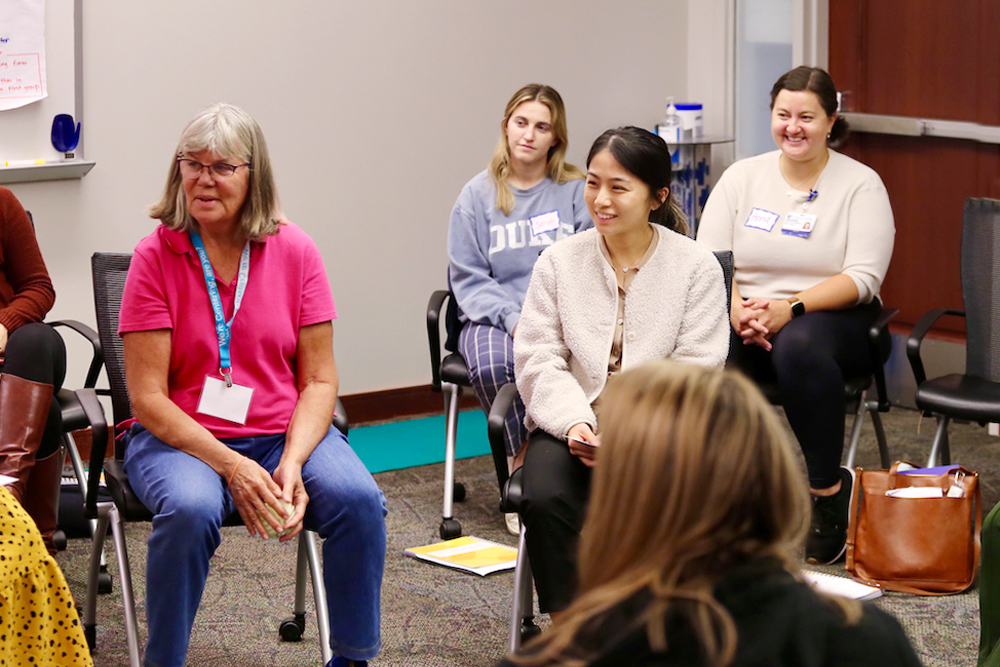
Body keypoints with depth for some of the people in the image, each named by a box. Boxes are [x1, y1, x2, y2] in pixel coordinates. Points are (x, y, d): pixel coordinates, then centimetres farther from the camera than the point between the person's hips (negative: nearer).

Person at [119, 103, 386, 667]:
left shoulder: (295, 251, 1)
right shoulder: (156, 256, -6)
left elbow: (319, 381, 2)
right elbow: (148, 397, -9)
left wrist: (292, 462, -16)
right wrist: (231, 467, -20)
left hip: (285, 431, 2)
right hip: (180, 436, -2)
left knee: (358, 499, -24)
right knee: (191, 509, -34)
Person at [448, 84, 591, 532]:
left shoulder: (577, 191, 8)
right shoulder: (477, 196, 9)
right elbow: (468, 278, 5)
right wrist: (513, 318, -11)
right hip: (494, 316, 1)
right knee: (490, 365, -34)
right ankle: (521, 465, -14)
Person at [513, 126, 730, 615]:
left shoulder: (697, 267, 1)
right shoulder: (559, 262, 8)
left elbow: (694, 373, -5)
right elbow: (537, 361, 2)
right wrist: (576, 423, -16)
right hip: (572, 424, 2)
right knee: (545, 501, -29)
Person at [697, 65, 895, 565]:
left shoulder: (861, 184, 1)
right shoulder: (741, 177, 10)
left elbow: (863, 278, -9)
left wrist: (790, 308, -23)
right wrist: (737, 311, -18)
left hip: (831, 318, -3)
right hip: (744, 320, 3)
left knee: (800, 344, -39)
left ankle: (828, 488, -26)